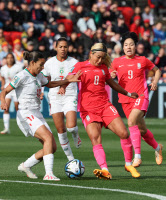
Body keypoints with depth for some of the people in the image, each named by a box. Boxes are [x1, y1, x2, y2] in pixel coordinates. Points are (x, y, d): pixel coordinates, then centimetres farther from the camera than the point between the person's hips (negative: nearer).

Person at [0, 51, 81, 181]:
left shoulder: (38, 76, 15)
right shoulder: (22, 76, -9)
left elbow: (50, 84, 34)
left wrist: (70, 80, 29)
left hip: (37, 115, 9)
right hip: (26, 114, -9)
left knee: (52, 147, 1)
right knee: (48, 137, -27)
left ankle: (25, 166, 17)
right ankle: (48, 174, -32)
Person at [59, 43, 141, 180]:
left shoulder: (103, 68, 13)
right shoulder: (81, 66, 2)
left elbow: (112, 83, 28)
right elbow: (70, 77, -12)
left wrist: (128, 94, 37)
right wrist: (63, 87, -33)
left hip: (105, 106, 3)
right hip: (88, 110, -3)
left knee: (124, 133, -7)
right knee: (95, 140, -19)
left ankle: (129, 164, 10)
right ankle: (105, 170, -27)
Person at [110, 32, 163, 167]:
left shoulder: (142, 60, 3)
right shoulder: (117, 62, 5)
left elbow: (157, 70, 19)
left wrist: (155, 81, 0)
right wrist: (112, 76, -11)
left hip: (140, 96, -3)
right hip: (125, 99, 3)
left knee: (131, 121, -28)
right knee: (142, 130, 9)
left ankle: (137, 156, -27)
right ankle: (157, 147, 37)